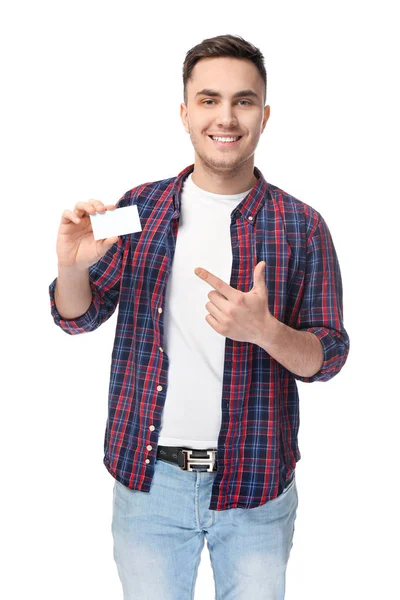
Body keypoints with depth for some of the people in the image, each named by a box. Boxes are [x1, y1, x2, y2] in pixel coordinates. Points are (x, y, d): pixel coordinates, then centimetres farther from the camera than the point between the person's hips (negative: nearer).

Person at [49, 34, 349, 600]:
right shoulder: (140, 207, 0)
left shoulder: (302, 227, -5)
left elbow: (329, 356, -4)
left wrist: (264, 331, -25)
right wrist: (73, 266, -18)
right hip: (148, 478, 1)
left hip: (256, 487, -1)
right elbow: (77, 318, 5)